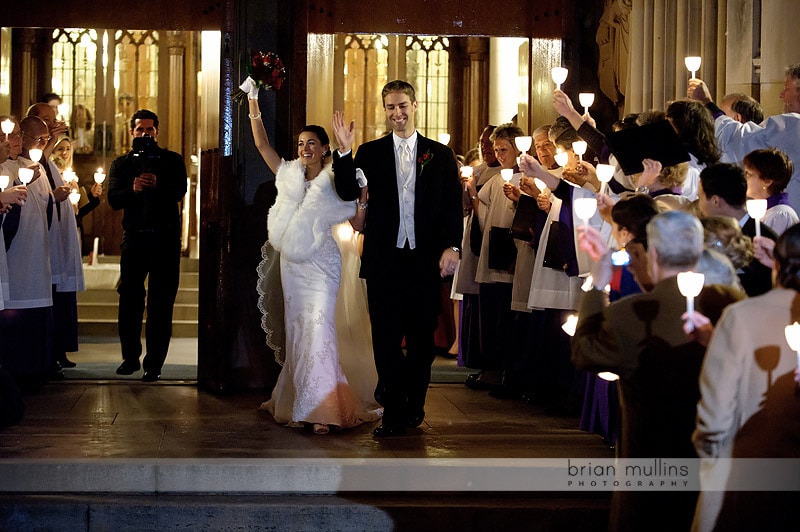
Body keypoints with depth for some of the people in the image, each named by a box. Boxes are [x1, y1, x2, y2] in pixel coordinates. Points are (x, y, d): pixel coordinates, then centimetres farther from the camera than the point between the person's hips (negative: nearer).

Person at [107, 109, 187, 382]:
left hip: (165, 238, -2)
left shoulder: (173, 160, 8)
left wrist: (157, 185, -28)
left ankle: (154, 364, 1)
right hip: (135, 237, 2)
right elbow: (113, 199, -2)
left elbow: (180, 191, -8)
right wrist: (133, 189, -23)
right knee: (129, 300, 3)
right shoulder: (121, 164, 12)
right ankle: (130, 357, 16)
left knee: (160, 303, -2)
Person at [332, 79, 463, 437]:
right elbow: (348, 193, -2)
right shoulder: (370, 153, 7)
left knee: (421, 339, 9)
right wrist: (344, 153, -15)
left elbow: (454, 204, 3)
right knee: (386, 339, 0)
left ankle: (413, 406, 22)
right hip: (384, 259, 0)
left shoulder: (440, 155, 6)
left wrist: (452, 246, -9)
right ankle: (394, 414, 6)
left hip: (426, 260, 0)